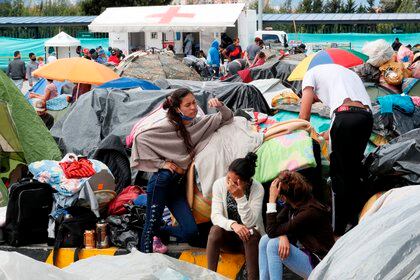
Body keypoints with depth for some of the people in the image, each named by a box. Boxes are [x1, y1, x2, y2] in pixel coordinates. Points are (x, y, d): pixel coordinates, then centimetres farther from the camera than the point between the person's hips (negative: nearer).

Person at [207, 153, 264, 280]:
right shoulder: (219, 184, -13)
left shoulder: (257, 188, -19)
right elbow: (215, 216, -19)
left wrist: (240, 197, -38)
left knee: (251, 233, -35)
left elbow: (250, 222, -25)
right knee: (215, 229, -30)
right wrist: (233, 224, -39)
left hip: (251, 236, -2)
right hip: (228, 236, 2)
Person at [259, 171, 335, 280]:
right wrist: (283, 236, -20)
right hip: (307, 255, 9)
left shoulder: (310, 212, -25)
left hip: (319, 266, -9)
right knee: (265, 240, -1)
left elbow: (272, 232, -23)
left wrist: (272, 199, -24)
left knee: (274, 245, -22)